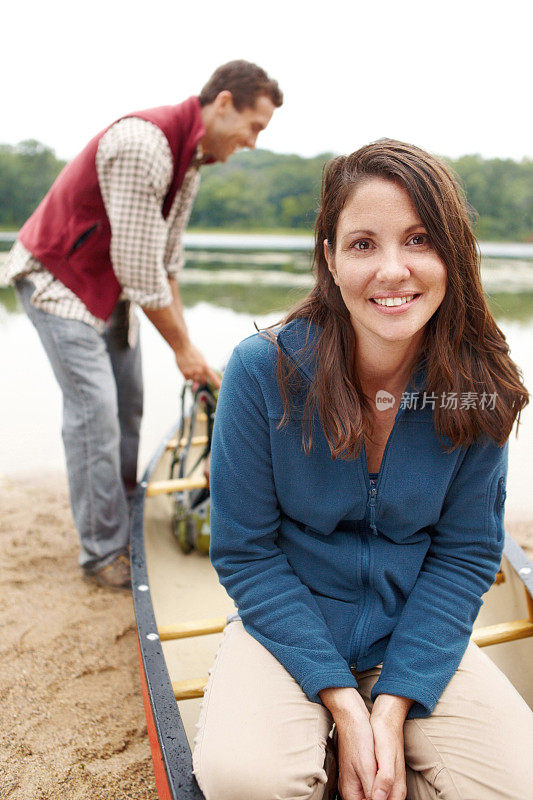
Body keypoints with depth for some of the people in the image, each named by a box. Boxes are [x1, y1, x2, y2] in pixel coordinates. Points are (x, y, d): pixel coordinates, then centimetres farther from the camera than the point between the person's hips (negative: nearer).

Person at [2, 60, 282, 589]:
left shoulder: (194, 154, 4)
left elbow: (165, 262, 7)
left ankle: (123, 522, 21)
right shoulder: (143, 143, -27)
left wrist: (183, 338, 5)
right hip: (56, 277, -9)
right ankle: (103, 553, 0)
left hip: (108, 283, 9)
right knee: (94, 409, -12)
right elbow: (139, 267, -27)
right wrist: (183, 347, -18)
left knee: (127, 403, 8)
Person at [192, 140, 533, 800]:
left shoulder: (479, 387, -11)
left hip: (418, 635, 3)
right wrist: (341, 701, -17)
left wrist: (394, 704, -14)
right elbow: (244, 551, -13)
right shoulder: (263, 371, -18)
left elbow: (465, 553, -6)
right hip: (290, 625, -1)